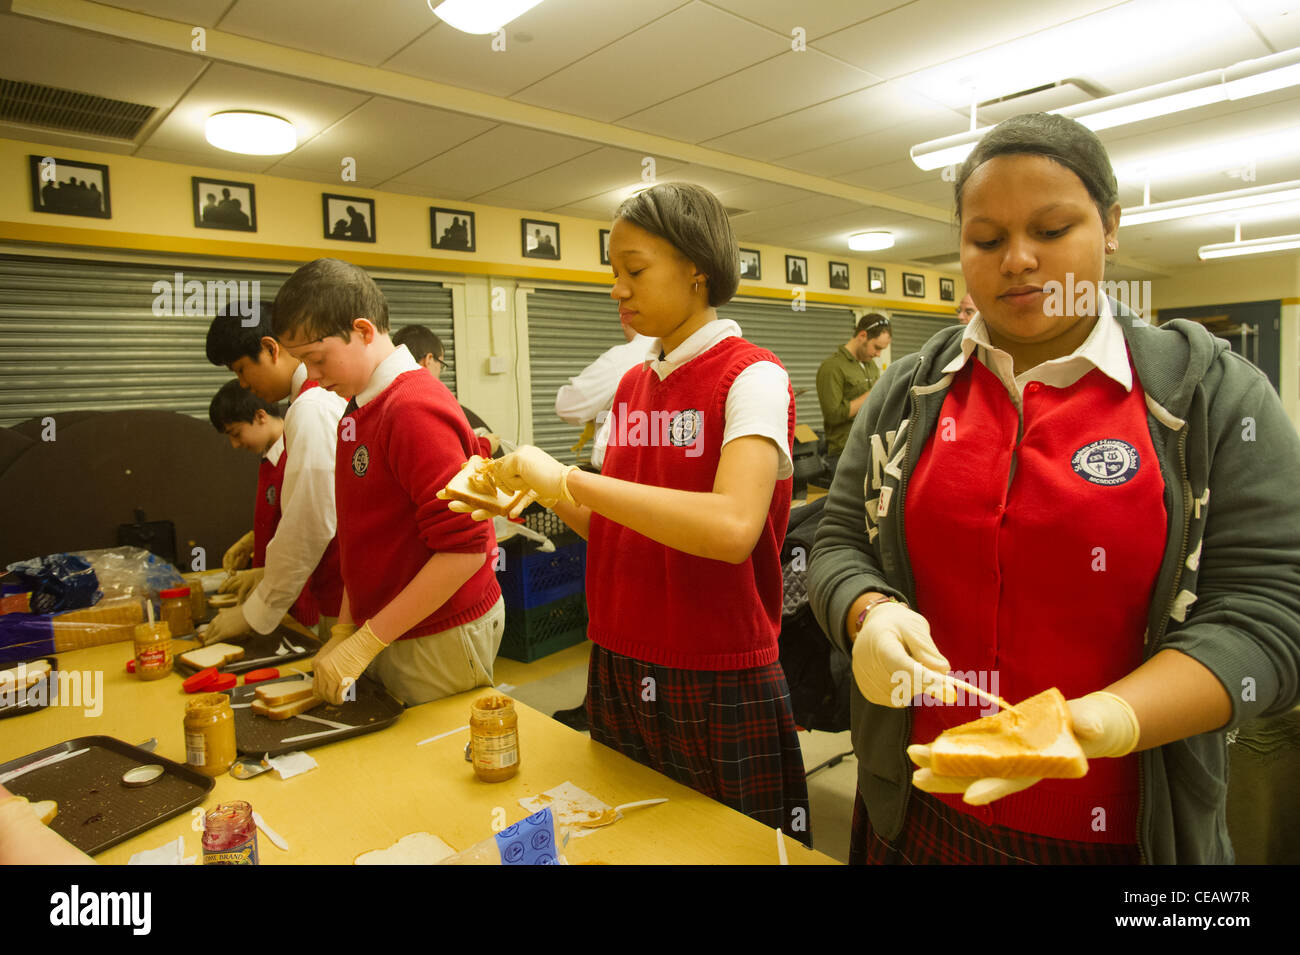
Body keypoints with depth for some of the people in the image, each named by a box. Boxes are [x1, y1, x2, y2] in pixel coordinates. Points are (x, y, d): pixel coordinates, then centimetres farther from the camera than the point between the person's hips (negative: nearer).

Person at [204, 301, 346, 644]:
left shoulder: (311, 409, -18)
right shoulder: (332, 394, 12)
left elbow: (311, 525, -19)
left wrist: (255, 612, -8)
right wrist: (272, 572, 18)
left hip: (347, 604, -9)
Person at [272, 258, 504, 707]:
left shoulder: (415, 409, -20)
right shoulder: (360, 409, 10)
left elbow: (464, 549, -26)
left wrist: (364, 642, -19)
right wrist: (345, 628, 8)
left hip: (439, 641, -8)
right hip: (387, 635, 8)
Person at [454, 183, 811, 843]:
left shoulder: (752, 377, -13)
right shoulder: (632, 385, 7)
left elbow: (731, 527, -31)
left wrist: (568, 479, -27)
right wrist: (538, 494, -3)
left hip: (718, 688, -6)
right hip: (617, 676, 7)